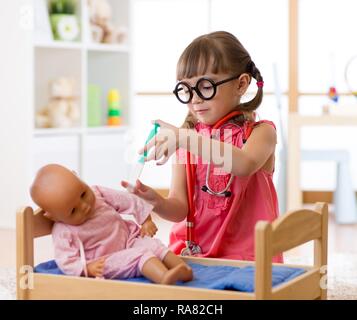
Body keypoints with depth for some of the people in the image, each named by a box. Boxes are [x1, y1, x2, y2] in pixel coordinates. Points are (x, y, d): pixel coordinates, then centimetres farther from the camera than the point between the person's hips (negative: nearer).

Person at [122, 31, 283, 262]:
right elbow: (180, 209, 1)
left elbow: (244, 165, -25)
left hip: (247, 258, -3)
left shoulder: (260, 131, 0)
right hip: (191, 252, 3)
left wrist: (186, 139, -32)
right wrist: (157, 202, -21)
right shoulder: (184, 136, 9)